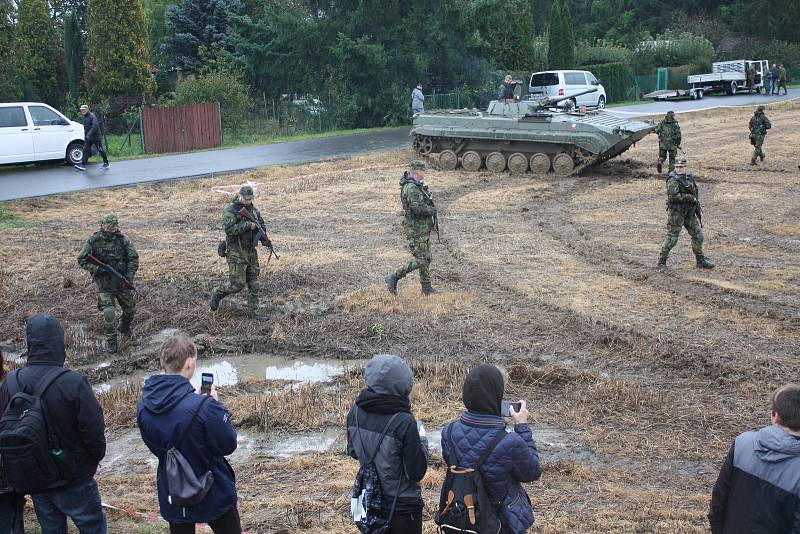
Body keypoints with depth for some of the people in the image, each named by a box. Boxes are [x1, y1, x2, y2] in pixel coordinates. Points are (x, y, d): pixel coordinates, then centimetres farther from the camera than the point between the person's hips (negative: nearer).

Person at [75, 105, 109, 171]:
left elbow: (95, 126, -29)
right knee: (85, 150, -3)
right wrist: (85, 136, 20)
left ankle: (106, 163, 17)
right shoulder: (85, 117, 12)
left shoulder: (92, 116, -16)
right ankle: (83, 165, -8)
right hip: (88, 138, 8)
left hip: (96, 137, -8)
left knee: (100, 150, 3)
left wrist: (89, 134, -34)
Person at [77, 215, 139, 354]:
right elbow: (81, 260, -6)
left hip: (122, 281, 3)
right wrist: (97, 269, -20)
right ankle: (111, 341, 4)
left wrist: (129, 275, -12)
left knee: (130, 309, 15)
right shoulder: (93, 241, -11)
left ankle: (124, 327, 46)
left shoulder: (122, 240, -6)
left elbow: (134, 258, -1)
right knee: (108, 312, -13)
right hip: (104, 284, -3)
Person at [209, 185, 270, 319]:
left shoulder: (253, 209, 10)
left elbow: (261, 225, 19)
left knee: (254, 284, 7)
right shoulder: (230, 210, -12)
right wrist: (248, 225, -25)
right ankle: (217, 294, 16)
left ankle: (255, 311, 14)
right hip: (236, 252, -7)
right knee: (237, 284, -9)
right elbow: (229, 229, -25)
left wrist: (264, 239, 0)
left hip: (251, 251, 7)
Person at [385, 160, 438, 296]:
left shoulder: (418, 186, 13)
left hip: (424, 229, 10)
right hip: (416, 230, -10)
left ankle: (427, 289, 20)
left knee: (426, 259, 13)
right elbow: (418, 208, -29)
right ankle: (393, 277, 0)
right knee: (420, 260, -9)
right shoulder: (411, 188, -20)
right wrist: (432, 210, -10)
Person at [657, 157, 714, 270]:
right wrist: (690, 197, -21)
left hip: (689, 213, 8)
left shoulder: (689, 178, 11)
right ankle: (661, 261, 5)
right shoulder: (673, 180, -14)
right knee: (672, 237, -5)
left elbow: (695, 192, 24)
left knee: (698, 235, 8)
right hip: (676, 213, -7)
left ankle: (700, 260, 18)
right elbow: (673, 196, -26)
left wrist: (698, 209, 16)